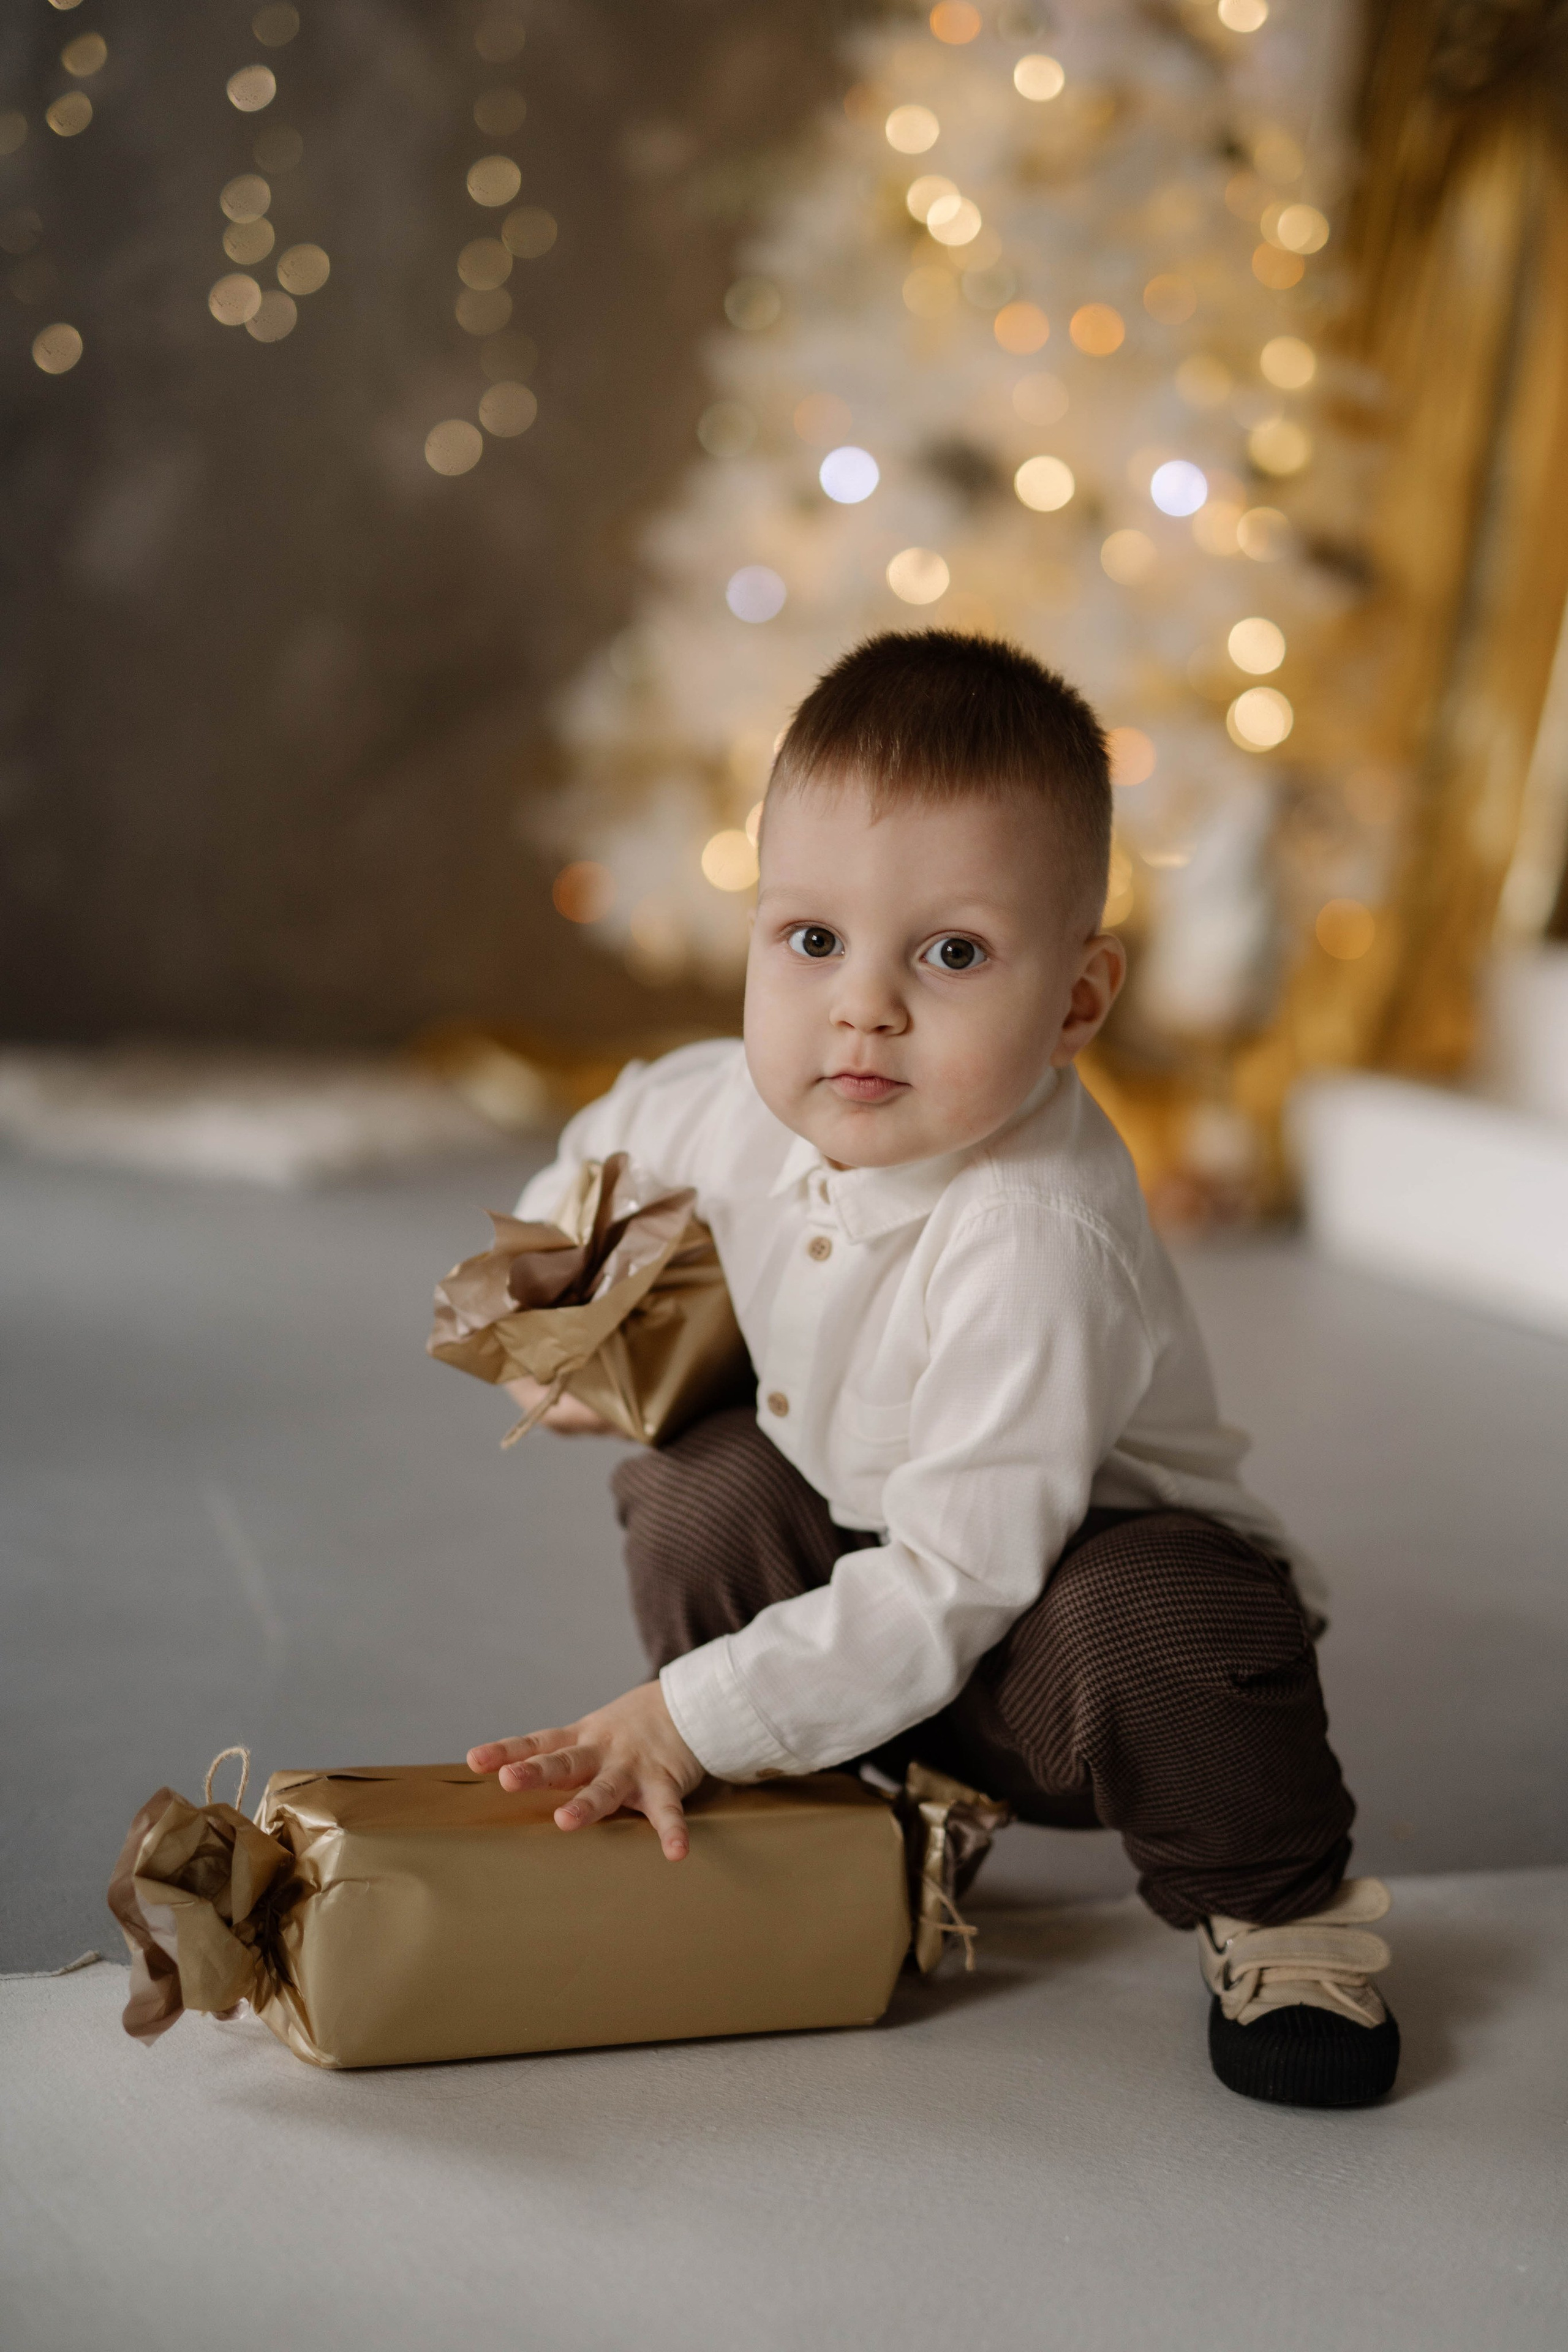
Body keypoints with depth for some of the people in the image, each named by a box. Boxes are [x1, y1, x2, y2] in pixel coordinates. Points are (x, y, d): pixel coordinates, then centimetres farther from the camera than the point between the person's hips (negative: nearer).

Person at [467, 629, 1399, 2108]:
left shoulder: (1035, 1246, -36)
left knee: (1161, 1622, -36)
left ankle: (1277, 1913, -8)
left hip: (1043, 1606, -6)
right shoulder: (730, 1112, -14)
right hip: (842, 1544, 7)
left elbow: (953, 1586, -36)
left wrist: (693, 1718, -34)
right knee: (705, 1493, -17)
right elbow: (602, 1148, 13)